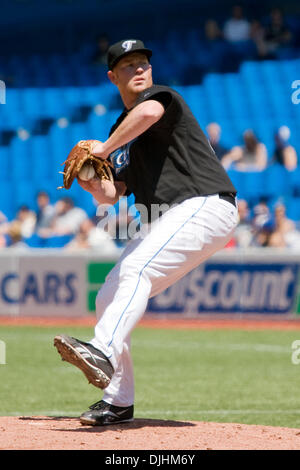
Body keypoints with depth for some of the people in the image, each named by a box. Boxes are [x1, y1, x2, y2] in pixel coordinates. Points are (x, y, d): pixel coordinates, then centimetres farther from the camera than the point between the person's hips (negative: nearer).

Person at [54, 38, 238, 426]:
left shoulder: (162, 95, -2)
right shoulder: (123, 129, 22)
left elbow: (150, 111, -29)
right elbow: (112, 195, 19)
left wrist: (104, 149, -21)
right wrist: (92, 182, -2)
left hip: (204, 205, -9)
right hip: (160, 222, 9)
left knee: (137, 268, -30)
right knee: (109, 299, 3)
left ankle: (103, 352, -49)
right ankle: (118, 401, 10)